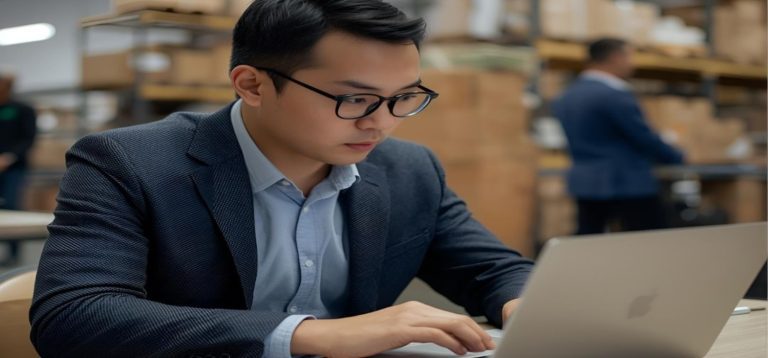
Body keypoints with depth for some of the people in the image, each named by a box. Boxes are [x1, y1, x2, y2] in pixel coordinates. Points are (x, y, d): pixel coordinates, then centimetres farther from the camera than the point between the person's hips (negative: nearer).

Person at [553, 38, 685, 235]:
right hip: (628, 184, -8)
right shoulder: (614, 95, -16)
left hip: (584, 183, 8)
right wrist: (677, 158, 3)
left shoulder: (566, 97, 10)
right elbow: (644, 137, -12)